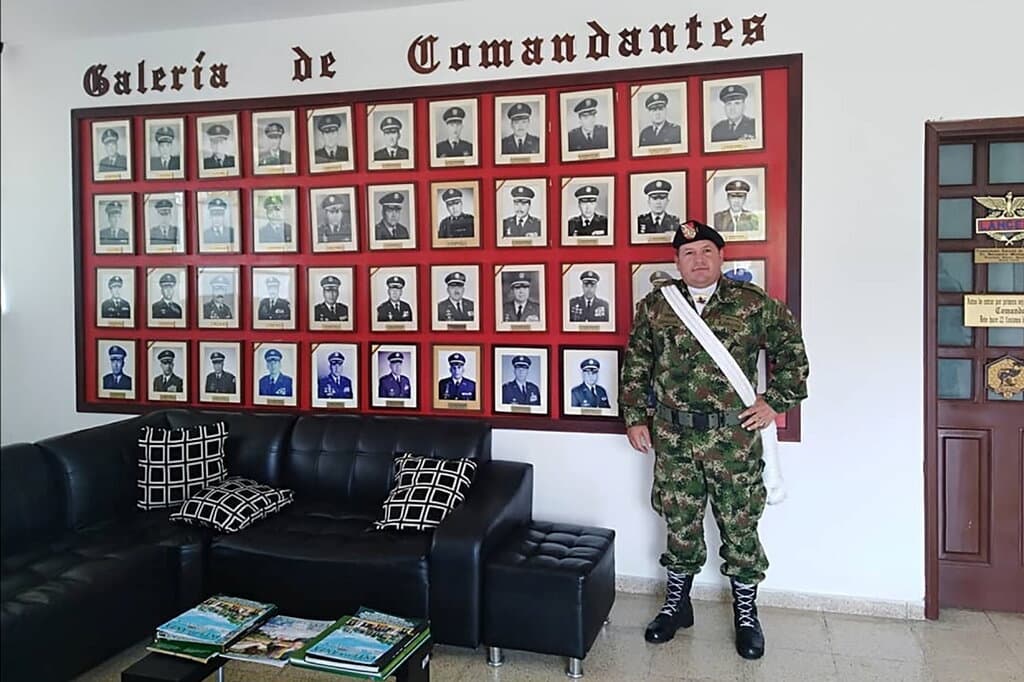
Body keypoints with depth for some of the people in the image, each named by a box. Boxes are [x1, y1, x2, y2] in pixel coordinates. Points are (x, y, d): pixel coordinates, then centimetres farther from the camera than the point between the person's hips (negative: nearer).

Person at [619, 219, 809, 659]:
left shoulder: (753, 304, -1)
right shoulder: (654, 306, 3)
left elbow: (791, 352, 7)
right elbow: (634, 367, 9)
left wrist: (775, 402, 1)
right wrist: (634, 418, 6)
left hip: (734, 437, -1)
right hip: (673, 438, 2)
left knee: (740, 526, 8)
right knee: (680, 524, 13)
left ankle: (746, 615, 27)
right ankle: (676, 604, 32)